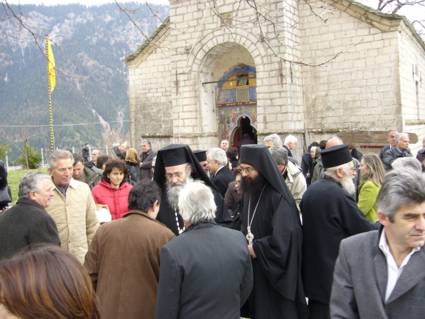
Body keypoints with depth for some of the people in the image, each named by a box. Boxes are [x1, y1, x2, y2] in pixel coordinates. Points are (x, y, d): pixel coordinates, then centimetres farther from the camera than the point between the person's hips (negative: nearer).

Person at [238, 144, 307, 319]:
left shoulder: (278, 198, -19)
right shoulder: (249, 194, 6)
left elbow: (282, 240, -27)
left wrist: (254, 249, -17)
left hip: (274, 274, -7)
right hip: (252, 271, 7)